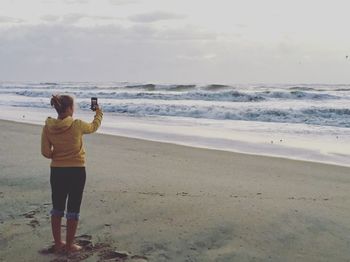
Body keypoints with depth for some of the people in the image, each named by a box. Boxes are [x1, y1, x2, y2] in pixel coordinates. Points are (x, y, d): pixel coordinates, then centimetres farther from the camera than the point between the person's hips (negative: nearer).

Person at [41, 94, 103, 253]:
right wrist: (99, 113, 25)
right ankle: (69, 245, 17)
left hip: (56, 171, 3)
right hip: (76, 171, -3)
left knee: (57, 208, 17)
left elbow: (46, 152, -4)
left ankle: (58, 243, 26)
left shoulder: (47, 127, -6)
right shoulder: (77, 125, -14)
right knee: (73, 209, 9)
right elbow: (94, 127, 7)